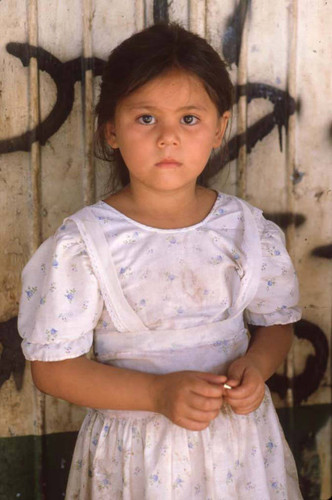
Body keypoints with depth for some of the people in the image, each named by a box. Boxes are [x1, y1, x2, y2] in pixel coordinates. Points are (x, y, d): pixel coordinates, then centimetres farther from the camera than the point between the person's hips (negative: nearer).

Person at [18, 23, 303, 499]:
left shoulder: (248, 228, -5)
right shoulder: (83, 244, -14)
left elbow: (276, 321, 8)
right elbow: (52, 367, -12)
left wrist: (255, 364, -14)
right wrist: (158, 393, -21)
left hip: (239, 440, 3)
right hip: (136, 454, -2)